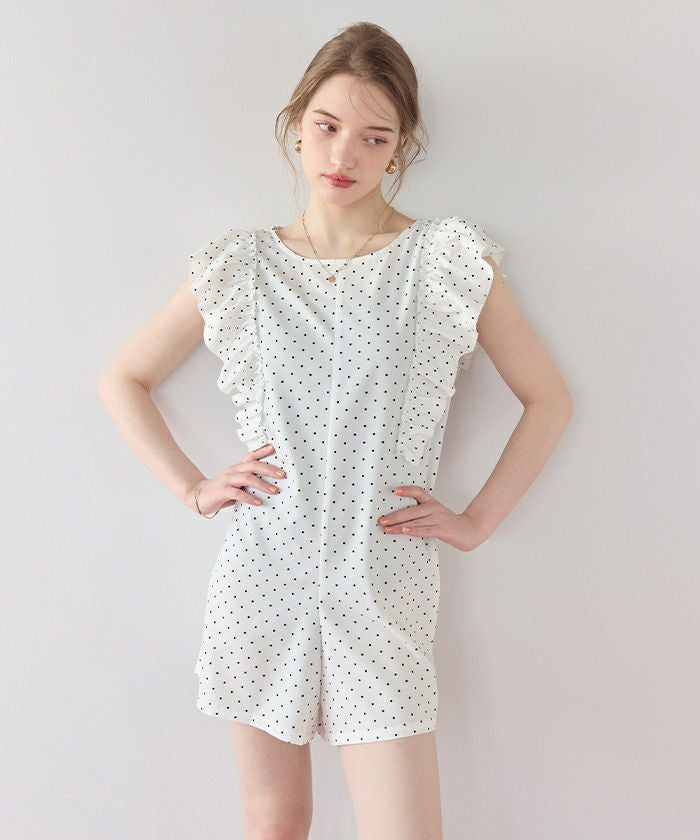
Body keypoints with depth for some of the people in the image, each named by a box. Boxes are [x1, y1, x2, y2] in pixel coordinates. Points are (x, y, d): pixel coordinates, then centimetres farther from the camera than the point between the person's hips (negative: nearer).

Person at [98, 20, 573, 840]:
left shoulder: (449, 259, -3)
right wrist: (193, 488, 2)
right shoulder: (241, 266, 3)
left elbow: (548, 398, 4)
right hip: (262, 581, 2)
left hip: (384, 591, -1)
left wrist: (476, 520, -3)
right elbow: (123, 380, 12)